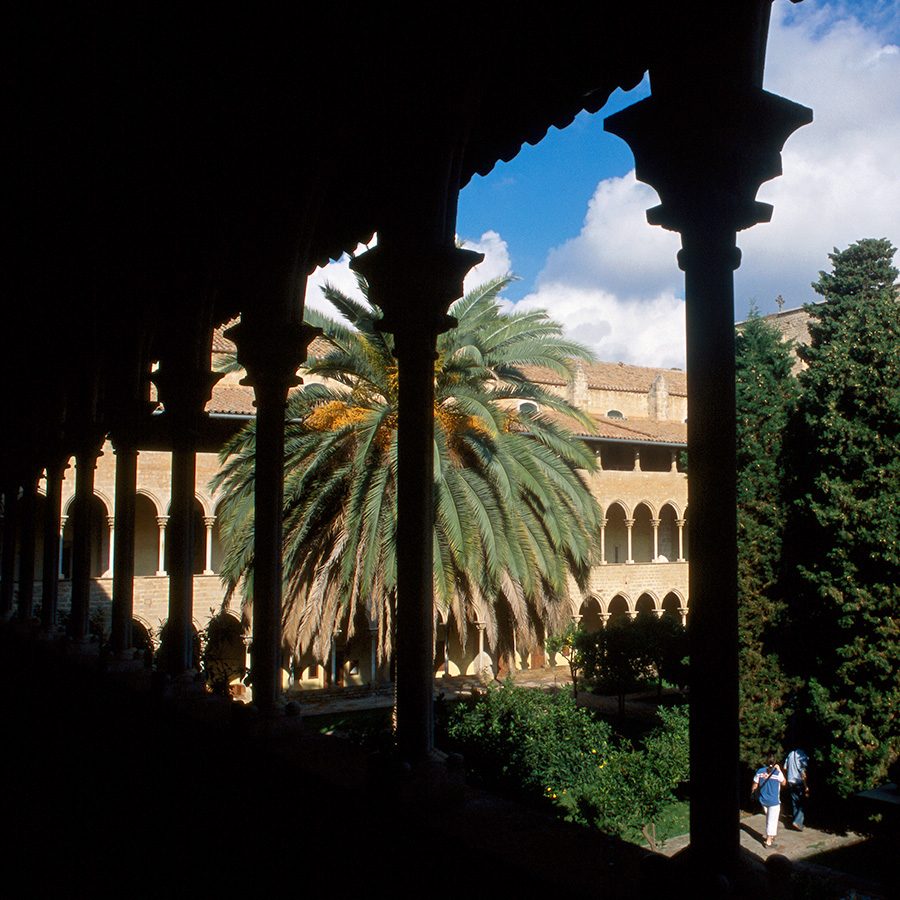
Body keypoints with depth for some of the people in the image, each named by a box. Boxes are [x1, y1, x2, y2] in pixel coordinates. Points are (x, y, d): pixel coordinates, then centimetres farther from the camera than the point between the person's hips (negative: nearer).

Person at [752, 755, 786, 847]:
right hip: (774, 801, -4)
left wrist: (754, 794, 18)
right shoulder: (777, 773, -17)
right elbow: (784, 782, 2)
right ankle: (769, 841, 7)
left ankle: (770, 836, 32)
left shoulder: (759, 771, -7)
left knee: (769, 819, 24)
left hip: (763, 800, 4)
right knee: (772, 820, 4)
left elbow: (755, 785, 0)